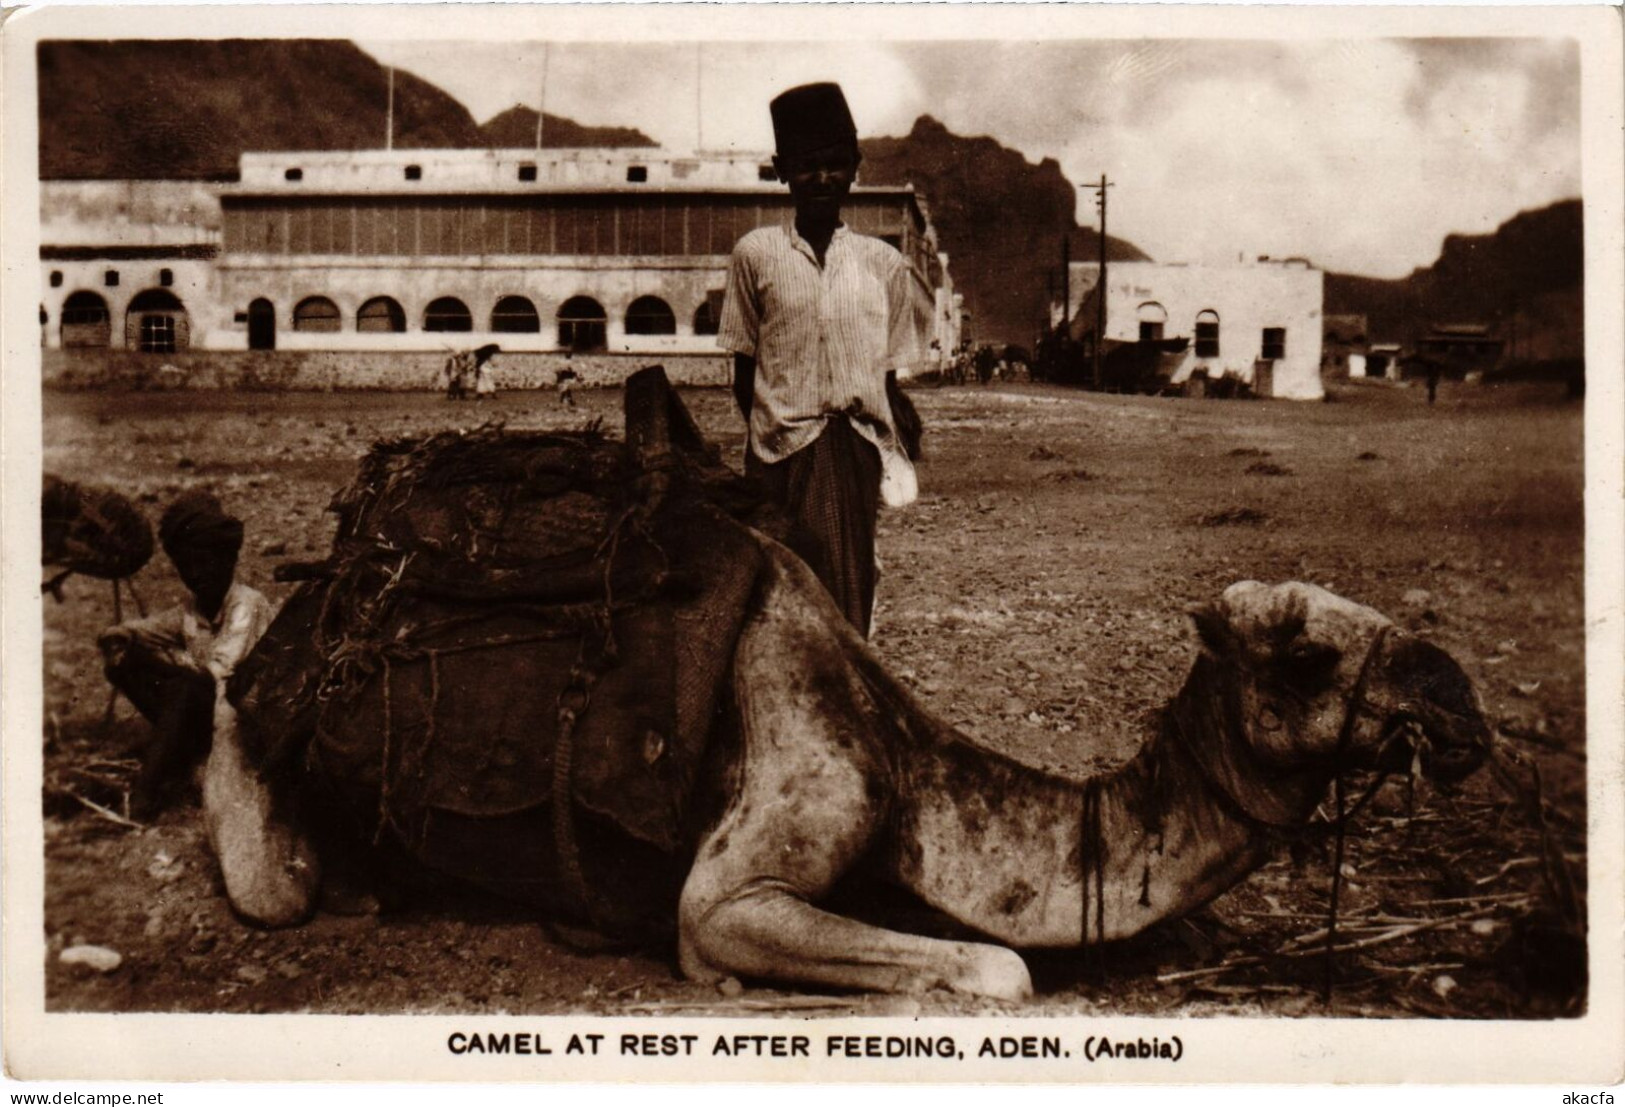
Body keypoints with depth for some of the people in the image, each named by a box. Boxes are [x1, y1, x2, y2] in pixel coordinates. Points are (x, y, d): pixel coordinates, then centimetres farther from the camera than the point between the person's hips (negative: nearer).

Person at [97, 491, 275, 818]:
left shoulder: (248, 605, -14)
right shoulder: (189, 610, 6)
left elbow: (218, 672, -25)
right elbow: (113, 636, 8)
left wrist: (155, 655, -19)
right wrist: (119, 642, -16)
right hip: (200, 707, 7)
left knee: (188, 684, -35)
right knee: (122, 661, -7)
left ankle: (148, 788, -27)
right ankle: (184, 750, -12)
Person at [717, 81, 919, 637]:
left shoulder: (883, 263, 9)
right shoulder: (755, 254, 4)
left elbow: (888, 374, 11)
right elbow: (744, 369, 6)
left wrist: (892, 445, 0)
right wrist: (765, 438, -1)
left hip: (860, 449, 2)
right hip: (787, 450, -2)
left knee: (851, 592, 0)